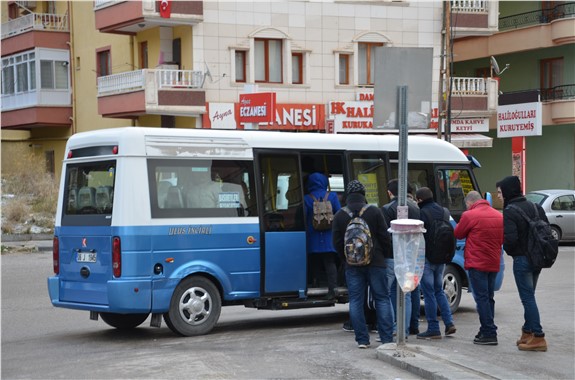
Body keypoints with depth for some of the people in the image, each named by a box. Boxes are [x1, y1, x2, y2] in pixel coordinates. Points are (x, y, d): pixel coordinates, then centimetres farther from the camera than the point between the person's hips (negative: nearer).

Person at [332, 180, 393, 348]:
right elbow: (385, 238, -3)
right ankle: (387, 338, 1)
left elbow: (337, 243, 2)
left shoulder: (340, 215, 1)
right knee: (382, 299, 4)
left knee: (356, 301, 4)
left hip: (352, 265, 1)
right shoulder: (374, 211, -4)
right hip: (375, 263, -1)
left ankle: (362, 339, 1)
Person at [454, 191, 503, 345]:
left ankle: (489, 333, -9)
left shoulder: (469, 215, -11)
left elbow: (458, 234, 2)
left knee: (481, 298, -5)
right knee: (489, 298, 14)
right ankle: (487, 331, 17)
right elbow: (502, 239, 17)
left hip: (477, 263, -6)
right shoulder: (499, 216, 9)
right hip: (494, 263, 7)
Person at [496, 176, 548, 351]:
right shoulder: (535, 207, 9)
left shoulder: (509, 212, -15)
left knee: (528, 298, -4)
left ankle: (538, 337, -7)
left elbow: (510, 238, -24)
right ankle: (527, 332, 26)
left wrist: (508, 249, -4)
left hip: (522, 259, -8)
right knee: (529, 296, 18)